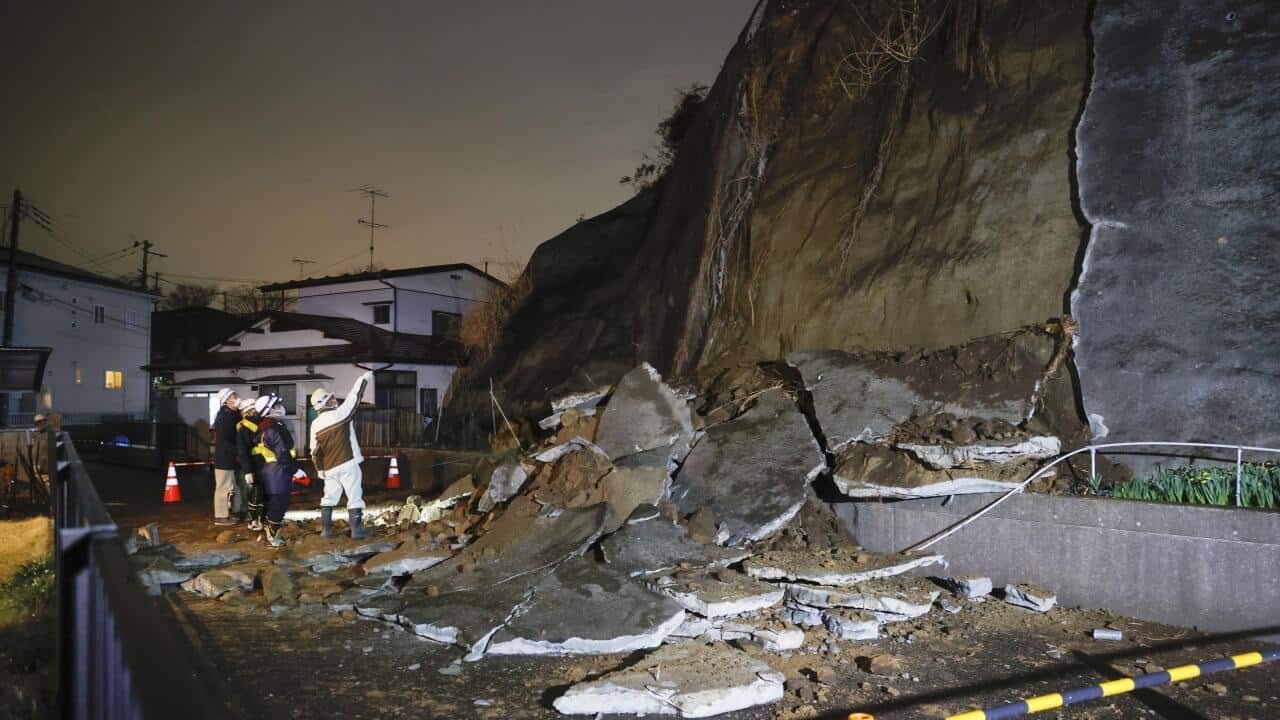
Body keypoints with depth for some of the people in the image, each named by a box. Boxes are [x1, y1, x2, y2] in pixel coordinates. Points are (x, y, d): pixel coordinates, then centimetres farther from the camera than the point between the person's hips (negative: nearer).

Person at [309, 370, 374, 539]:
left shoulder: (315, 425, 5)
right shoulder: (339, 413, -11)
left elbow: (314, 451, 8)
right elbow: (354, 397, -1)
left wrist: (320, 470, 18)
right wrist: (364, 379, 11)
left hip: (329, 468, 5)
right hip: (347, 464, -5)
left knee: (329, 498, 16)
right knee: (355, 496, 0)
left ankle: (326, 529, 17)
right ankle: (357, 529, 0)